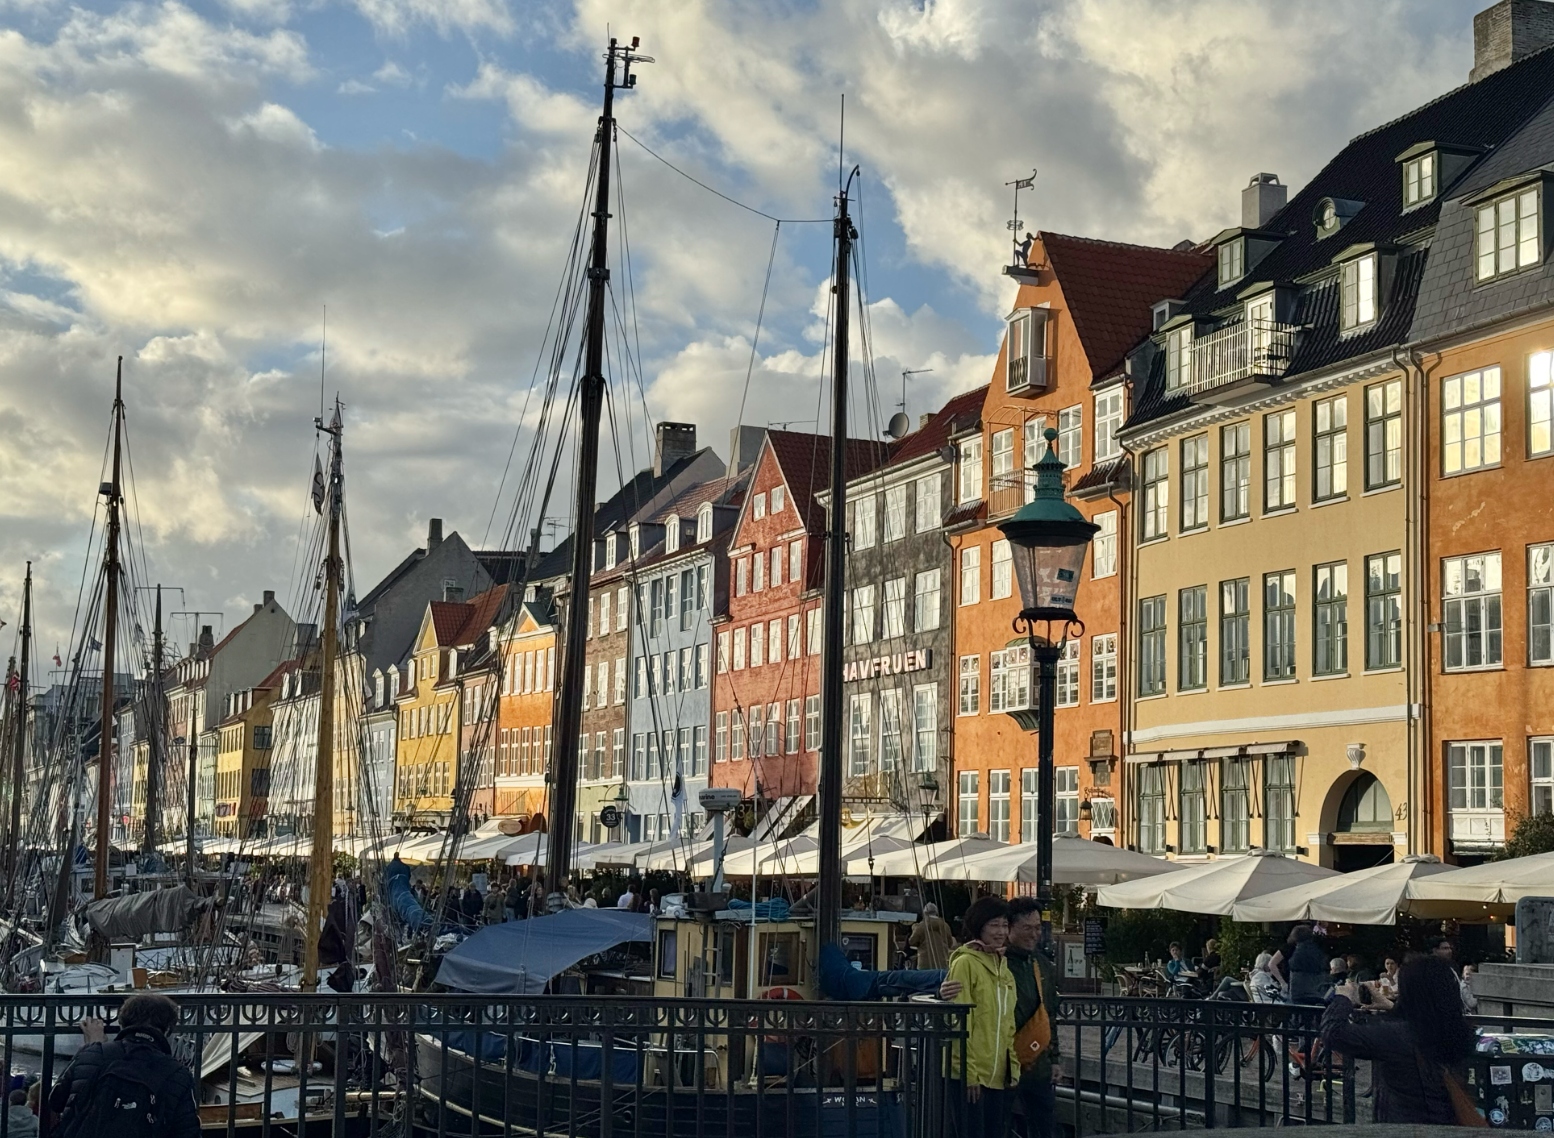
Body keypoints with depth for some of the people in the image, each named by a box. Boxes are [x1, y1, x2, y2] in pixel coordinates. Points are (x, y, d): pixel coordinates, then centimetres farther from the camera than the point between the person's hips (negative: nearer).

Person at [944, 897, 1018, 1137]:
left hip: (999, 1075, 8)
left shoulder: (1003, 968, 14)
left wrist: (1013, 1067, 12)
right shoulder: (965, 964, -10)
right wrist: (968, 1072, -16)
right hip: (972, 1075, -8)